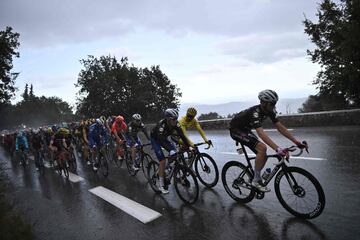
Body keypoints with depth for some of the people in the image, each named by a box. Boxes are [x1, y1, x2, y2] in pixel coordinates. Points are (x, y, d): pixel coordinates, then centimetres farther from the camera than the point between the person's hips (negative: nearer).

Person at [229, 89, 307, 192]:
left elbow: (280, 127, -9)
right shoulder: (255, 112, -33)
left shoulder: (270, 111, -9)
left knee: (263, 157, -1)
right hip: (236, 130, -8)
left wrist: (296, 142, -16)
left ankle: (255, 178, 18)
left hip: (245, 129, 8)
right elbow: (261, 133, -45)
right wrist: (277, 149, -53)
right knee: (262, 148, -26)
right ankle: (256, 180, -15)